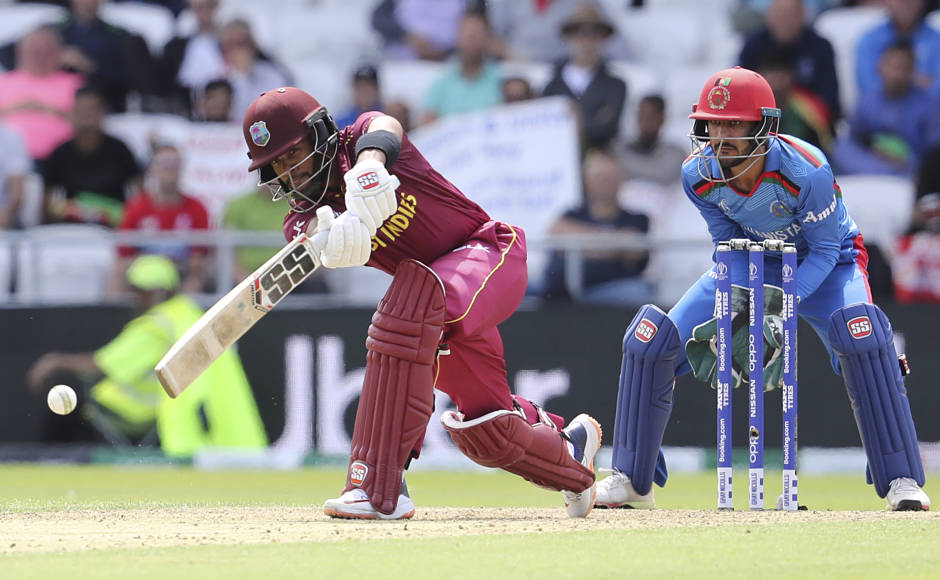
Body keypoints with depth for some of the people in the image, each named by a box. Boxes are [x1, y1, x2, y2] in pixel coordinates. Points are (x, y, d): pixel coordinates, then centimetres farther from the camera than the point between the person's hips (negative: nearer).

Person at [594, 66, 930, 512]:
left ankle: (900, 479, -26)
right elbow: (730, 246, -9)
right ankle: (632, 480, 8)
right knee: (650, 336, -9)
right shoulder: (699, 175, -21)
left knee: (861, 333, -36)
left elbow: (824, 250, -24)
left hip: (823, 266, -4)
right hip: (751, 265, 4)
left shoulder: (806, 170, -34)